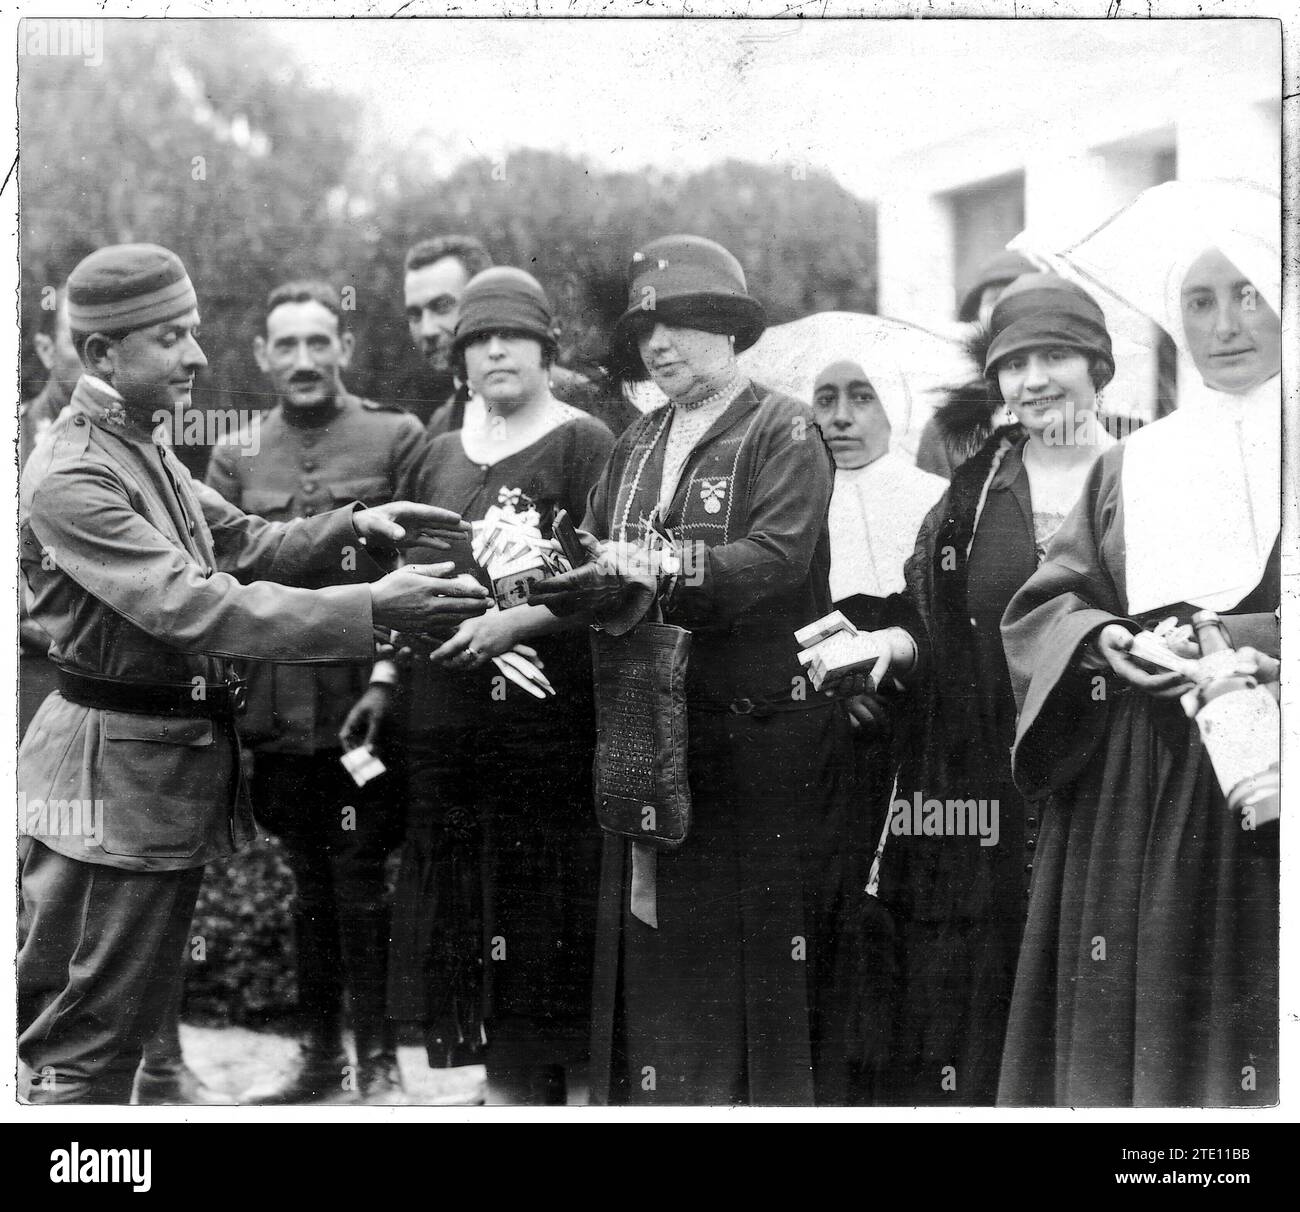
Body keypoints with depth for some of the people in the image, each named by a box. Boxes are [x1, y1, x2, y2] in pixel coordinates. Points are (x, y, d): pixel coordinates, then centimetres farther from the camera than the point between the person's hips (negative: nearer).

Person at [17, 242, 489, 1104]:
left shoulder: (145, 450, 11)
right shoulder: (69, 478, -21)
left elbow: (244, 546, 14)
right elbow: (194, 609, -28)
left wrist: (354, 530, -4)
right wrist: (370, 608, -30)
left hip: (180, 760, 10)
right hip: (116, 775, -10)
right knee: (86, 1044, -2)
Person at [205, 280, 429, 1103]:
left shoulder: (398, 439, 0)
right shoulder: (236, 457, 11)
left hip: (363, 703, -4)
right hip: (278, 712, 4)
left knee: (359, 886, -2)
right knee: (311, 885, 14)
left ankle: (379, 1065, 9)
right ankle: (320, 1056, 25)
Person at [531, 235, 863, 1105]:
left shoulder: (784, 431, -3)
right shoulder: (636, 447, 17)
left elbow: (775, 561, -17)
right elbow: (597, 569, 8)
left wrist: (652, 568, -27)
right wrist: (547, 569, -14)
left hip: (764, 733, -6)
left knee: (758, 952, -2)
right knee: (652, 944, 5)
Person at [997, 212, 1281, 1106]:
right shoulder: (1133, 468, 16)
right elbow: (1042, 605, 12)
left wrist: (1246, 641, -17)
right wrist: (1100, 641, -8)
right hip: (1129, 794, 3)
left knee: (1250, 1029, -7)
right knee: (1129, 1023, 1)